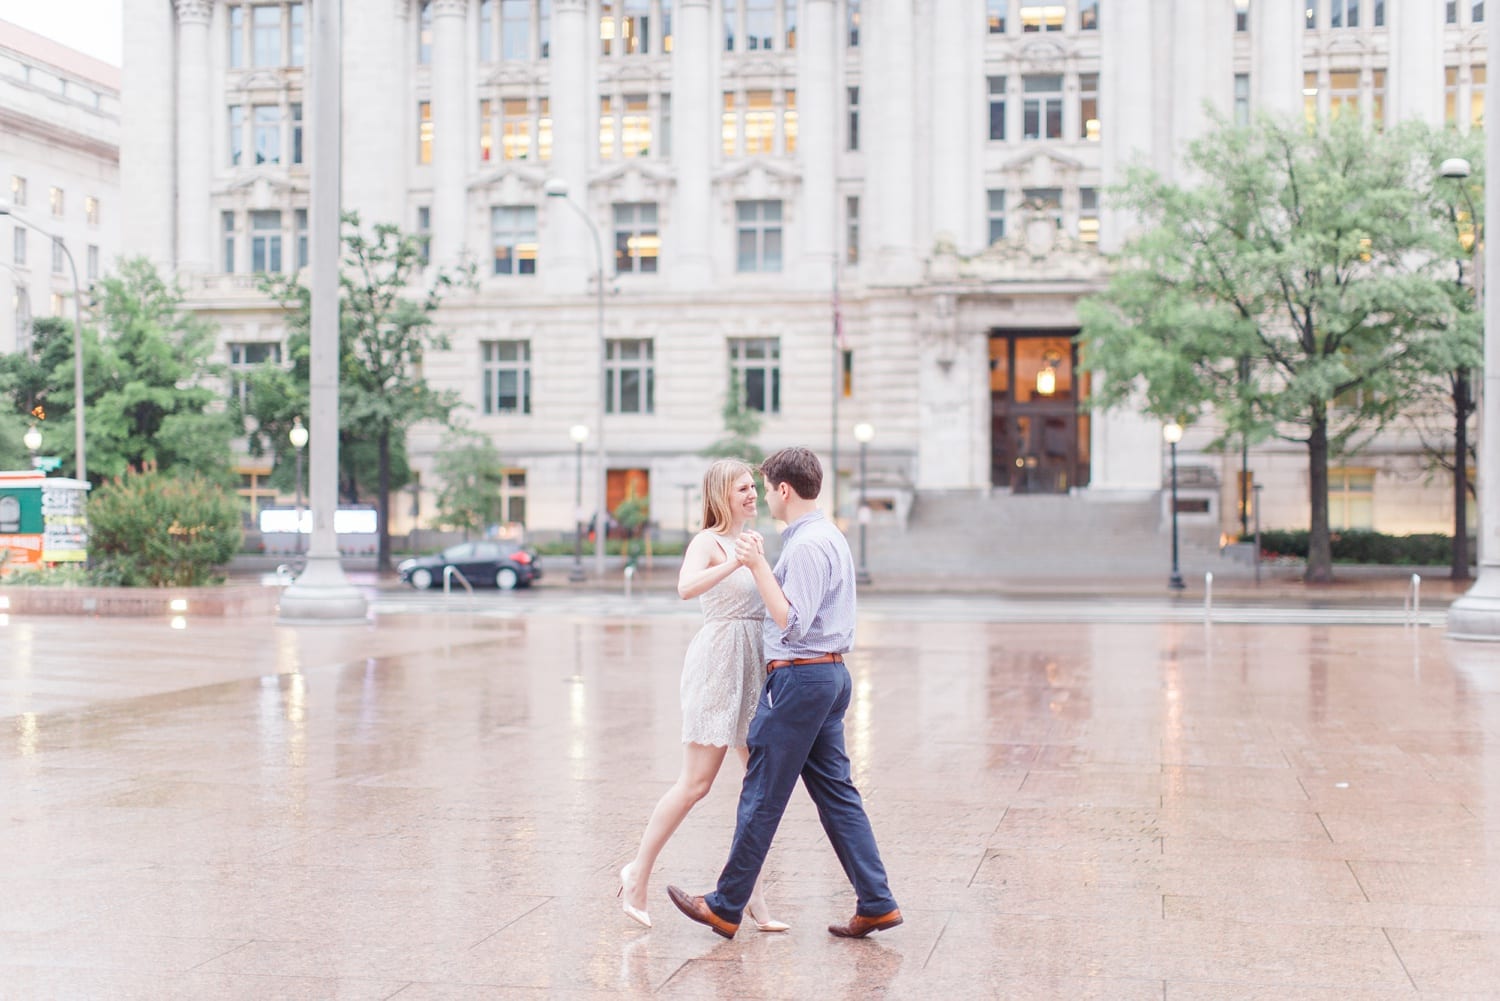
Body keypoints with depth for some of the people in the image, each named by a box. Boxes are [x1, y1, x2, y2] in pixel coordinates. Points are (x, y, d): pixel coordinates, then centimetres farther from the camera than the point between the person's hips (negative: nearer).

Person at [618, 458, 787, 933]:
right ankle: (639, 871, 8)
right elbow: (687, 586, -30)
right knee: (696, 782, -6)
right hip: (719, 661, -8)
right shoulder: (708, 542, -8)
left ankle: (750, 888, 11)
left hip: (754, 662, 8)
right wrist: (735, 562, -40)